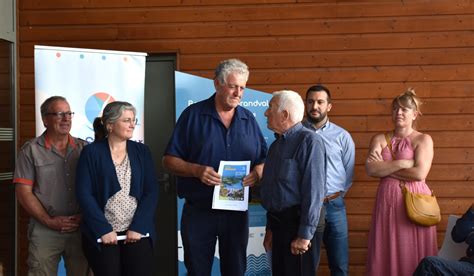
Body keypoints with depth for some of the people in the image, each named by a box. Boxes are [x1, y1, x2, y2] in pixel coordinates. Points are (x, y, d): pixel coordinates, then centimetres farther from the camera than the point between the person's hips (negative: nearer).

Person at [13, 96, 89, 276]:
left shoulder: (83, 148, 8)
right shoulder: (31, 150, 1)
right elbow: (24, 193, -3)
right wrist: (49, 221, -9)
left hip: (81, 229, 2)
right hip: (45, 231, -2)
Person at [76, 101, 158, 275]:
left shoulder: (142, 152, 8)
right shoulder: (91, 152, 0)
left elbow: (151, 192, 2)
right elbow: (84, 194, -6)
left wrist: (138, 227, -8)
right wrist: (103, 229, -13)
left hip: (137, 232, 2)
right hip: (102, 234, -2)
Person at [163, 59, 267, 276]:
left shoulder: (249, 119, 8)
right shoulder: (193, 115, -3)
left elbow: (264, 160, 12)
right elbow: (169, 160, -3)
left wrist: (257, 172, -12)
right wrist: (196, 170, -21)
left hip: (236, 211, 3)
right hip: (198, 211, -3)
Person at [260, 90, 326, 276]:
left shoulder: (308, 141, -13)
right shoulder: (276, 145, 14)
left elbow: (314, 190, -18)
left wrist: (304, 235, -20)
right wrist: (270, 229, 19)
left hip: (297, 224, -8)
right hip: (278, 223, 8)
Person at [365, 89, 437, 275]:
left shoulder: (423, 140, 1)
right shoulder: (379, 140, 10)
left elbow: (420, 173, -12)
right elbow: (371, 169, -5)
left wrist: (384, 168, -5)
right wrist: (402, 163, -11)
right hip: (387, 200, 3)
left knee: (412, 257, 1)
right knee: (386, 256, 3)